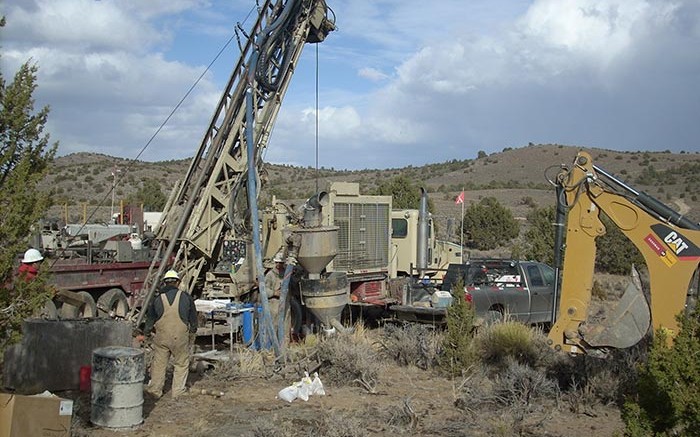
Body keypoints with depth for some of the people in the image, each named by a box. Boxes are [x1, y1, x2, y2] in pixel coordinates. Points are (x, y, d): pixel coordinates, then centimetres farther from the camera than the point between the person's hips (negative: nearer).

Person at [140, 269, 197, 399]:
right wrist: (193, 330, 25)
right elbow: (193, 316, 6)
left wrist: (144, 334, 26)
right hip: (180, 337, -1)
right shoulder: (186, 297, -3)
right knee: (181, 364, 12)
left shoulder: (158, 299, 0)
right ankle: (178, 391, 15)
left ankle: (155, 390, 13)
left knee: (159, 363, 11)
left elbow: (150, 319, 10)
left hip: (161, 337, 1)